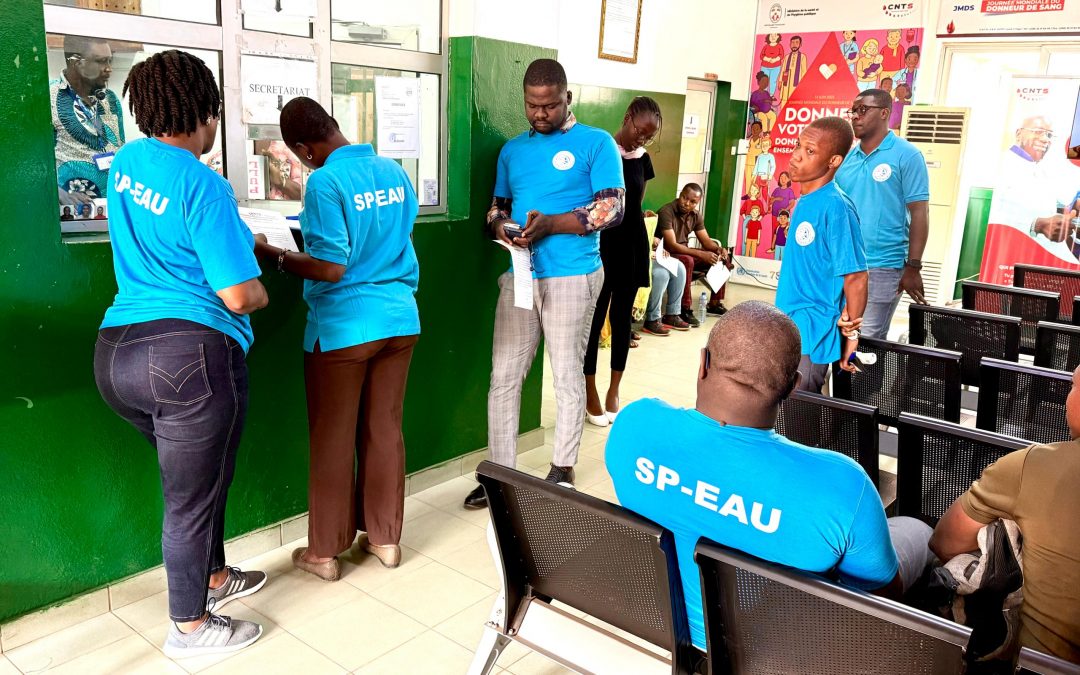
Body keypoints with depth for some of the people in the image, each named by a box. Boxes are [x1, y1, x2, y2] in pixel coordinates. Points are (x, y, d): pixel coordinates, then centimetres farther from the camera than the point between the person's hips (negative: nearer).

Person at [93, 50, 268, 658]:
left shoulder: (127, 162, 8)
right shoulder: (203, 185, -15)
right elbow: (239, 296, -17)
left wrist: (243, 244, 30)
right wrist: (262, 292, 4)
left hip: (116, 353, 8)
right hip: (191, 353, -8)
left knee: (199, 474, 26)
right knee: (193, 494, 8)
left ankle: (214, 577, 43)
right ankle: (190, 627, 25)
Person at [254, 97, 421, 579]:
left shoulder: (325, 182, -15)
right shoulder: (394, 171, 6)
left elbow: (331, 268, -18)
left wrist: (271, 255, -6)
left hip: (344, 327, -6)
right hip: (400, 319, 6)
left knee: (333, 441, 7)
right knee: (385, 431, 15)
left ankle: (325, 552, 21)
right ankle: (385, 538, 27)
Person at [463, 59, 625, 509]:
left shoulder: (596, 143, 1)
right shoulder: (512, 150, 17)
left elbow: (612, 208, -7)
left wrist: (550, 223, -19)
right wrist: (500, 227, -3)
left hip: (571, 277, -4)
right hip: (518, 276, 5)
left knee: (567, 377, 4)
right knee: (503, 378, 4)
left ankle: (562, 471, 18)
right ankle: (500, 472, 15)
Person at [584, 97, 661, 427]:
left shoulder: (642, 159, 8)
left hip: (632, 248, 5)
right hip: (602, 247, -5)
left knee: (622, 319, 10)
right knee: (595, 319, 1)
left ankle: (614, 392, 21)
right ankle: (590, 394, 13)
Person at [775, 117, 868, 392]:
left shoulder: (835, 207, -19)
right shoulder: (803, 203, 7)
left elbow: (855, 277, -18)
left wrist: (851, 333, -12)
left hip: (811, 337, -9)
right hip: (789, 327, 9)